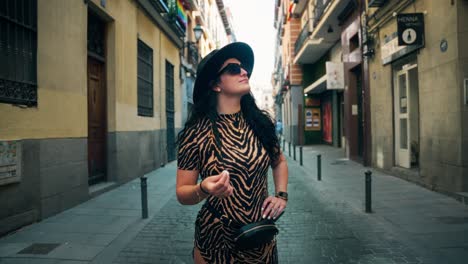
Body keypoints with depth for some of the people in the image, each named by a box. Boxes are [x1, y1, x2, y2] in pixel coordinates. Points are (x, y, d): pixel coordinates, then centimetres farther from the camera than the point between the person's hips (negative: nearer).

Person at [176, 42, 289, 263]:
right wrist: (203, 190, -30)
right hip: (216, 241, -3)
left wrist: (281, 195, 0)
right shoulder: (197, 132, -14)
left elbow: (279, 162, 15)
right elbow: (182, 193, -10)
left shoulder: (261, 122, -3)